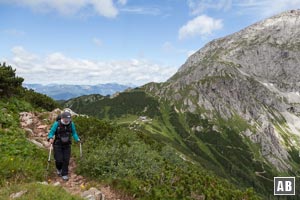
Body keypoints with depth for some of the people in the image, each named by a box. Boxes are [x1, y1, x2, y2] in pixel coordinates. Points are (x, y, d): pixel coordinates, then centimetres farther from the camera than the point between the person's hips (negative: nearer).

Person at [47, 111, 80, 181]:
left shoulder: (71, 124, -8)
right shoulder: (57, 124, -15)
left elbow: (74, 133, 3)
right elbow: (51, 132, -13)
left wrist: (77, 139, -11)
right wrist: (50, 138, -32)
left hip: (67, 145, 2)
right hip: (58, 145, -2)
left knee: (66, 160, -1)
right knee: (59, 160, -3)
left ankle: (64, 174, 16)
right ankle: (59, 169, 33)